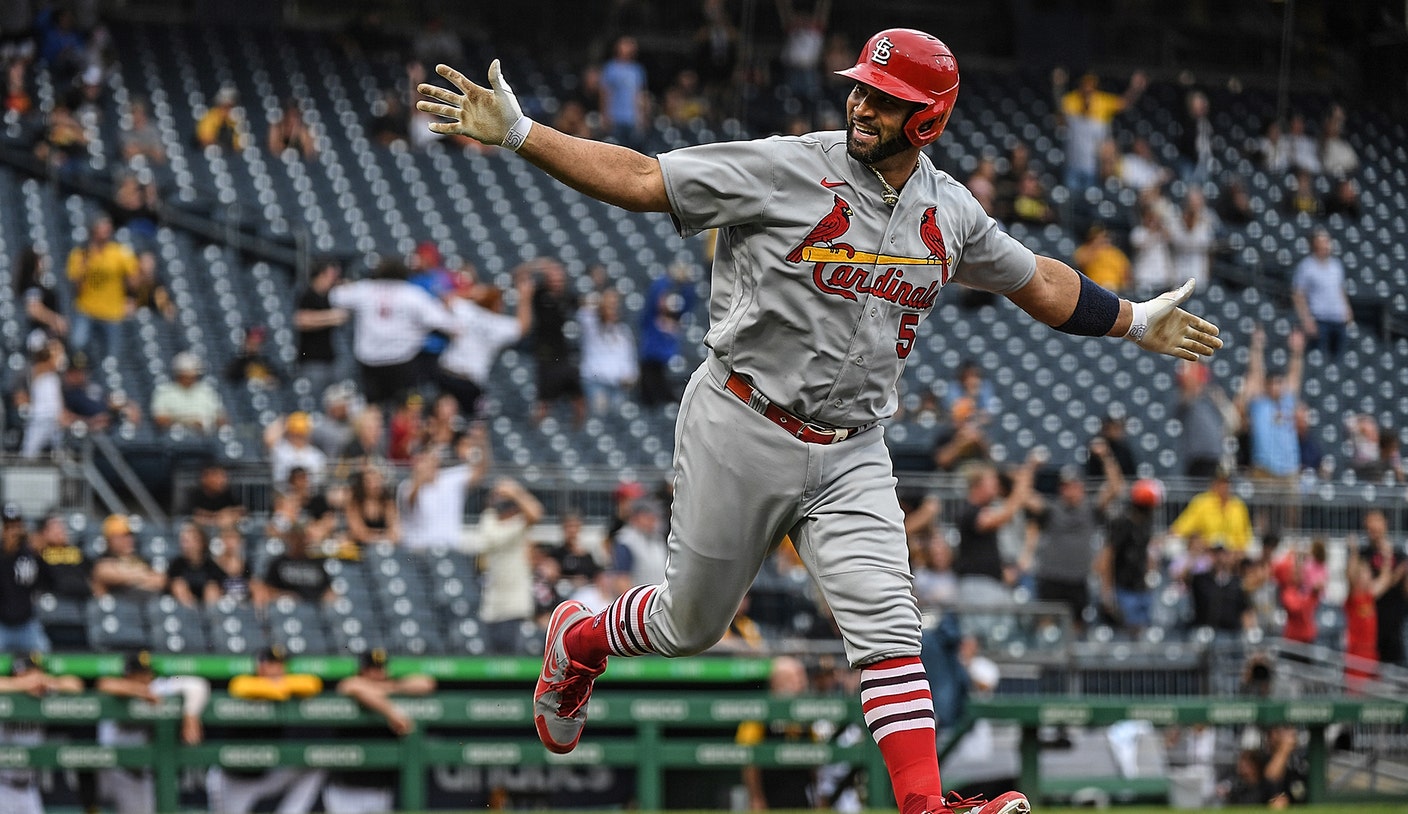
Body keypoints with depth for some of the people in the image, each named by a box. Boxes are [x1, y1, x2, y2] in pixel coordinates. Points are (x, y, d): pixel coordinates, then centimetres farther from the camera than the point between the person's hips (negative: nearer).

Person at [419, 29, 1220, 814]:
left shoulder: (950, 210, 4)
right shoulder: (786, 170, -13)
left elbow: (1036, 281, 22)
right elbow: (640, 178, -15)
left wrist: (1134, 320, 27)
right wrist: (519, 132, -25)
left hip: (851, 455, 4)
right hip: (742, 431, -3)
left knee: (888, 625, -12)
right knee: (692, 622, 9)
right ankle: (580, 640, 41)